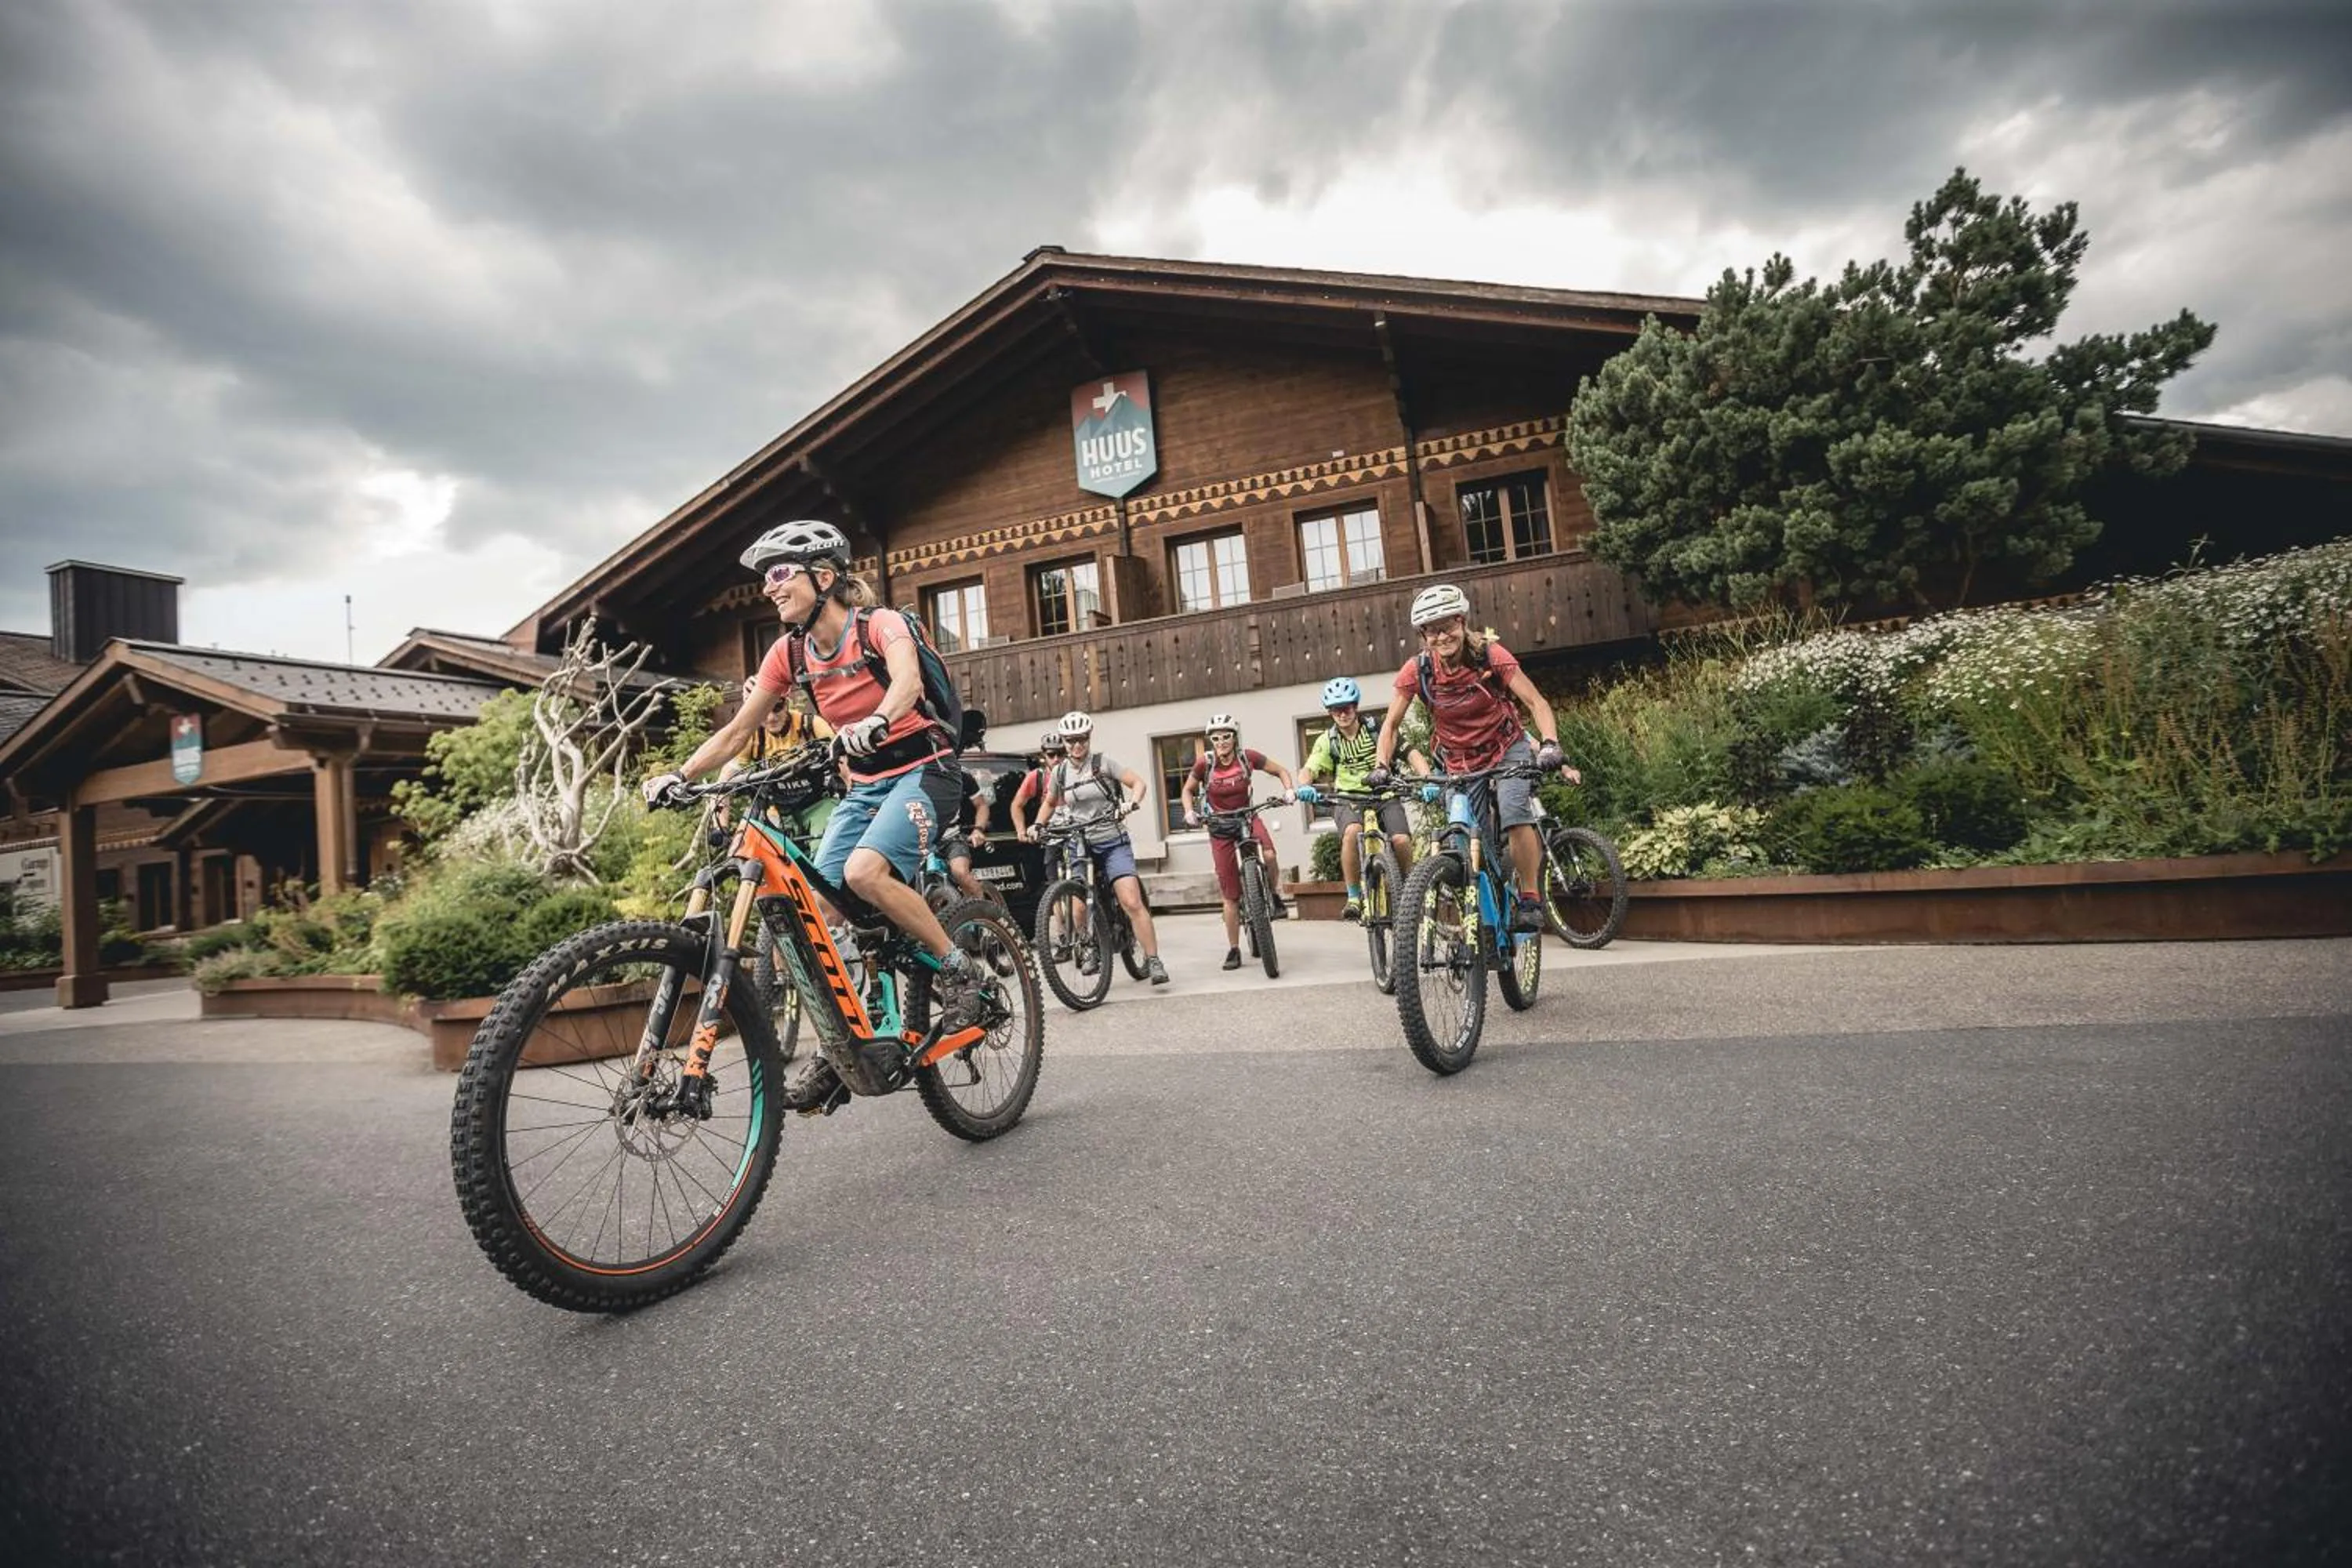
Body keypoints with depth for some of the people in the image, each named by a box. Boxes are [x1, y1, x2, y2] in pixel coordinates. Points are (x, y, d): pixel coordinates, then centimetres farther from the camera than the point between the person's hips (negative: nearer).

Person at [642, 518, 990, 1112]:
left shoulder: (879, 624, -13)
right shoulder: (788, 653, 3)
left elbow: (908, 680, -34)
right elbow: (736, 732, 7)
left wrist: (875, 722, -55)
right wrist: (679, 775, -7)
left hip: (923, 769, -6)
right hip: (863, 784, 6)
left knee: (864, 871, -31)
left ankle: (958, 969, -12)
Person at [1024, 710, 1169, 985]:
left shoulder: (1102, 763, -2)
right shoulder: (1059, 772, 7)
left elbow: (1138, 782, -2)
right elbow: (1050, 803, 23)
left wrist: (1132, 803, -20)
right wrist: (1037, 825, 7)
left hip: (1112, 842, -3)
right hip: (1079, 845, 3)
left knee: (1132, 902, -16)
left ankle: (1153, 961, -12)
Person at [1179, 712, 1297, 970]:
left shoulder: (1248, 758, -12)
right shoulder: (1204, 764, -13)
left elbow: (1281, 771, 1)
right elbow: (1188, 790, 4)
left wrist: (1288, 790, -17)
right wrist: (1189, 812, -14)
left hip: (1247, 818, 0)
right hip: (1220, 827, 0)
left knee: (1269, 855, -34)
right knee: (1230, 894, 1)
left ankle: (1274, 895, -3)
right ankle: (1233, 950, 14)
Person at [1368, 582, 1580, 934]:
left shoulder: (1490, 654, -20)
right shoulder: (1417, 670, -16)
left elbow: (1537, 703, -21)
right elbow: (1391, 724, -10)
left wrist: (1551, 746, -37)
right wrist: (1380, 767, -25)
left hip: (1507, 750, -2)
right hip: (1459, 763, 2)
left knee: (1514, 813, -28)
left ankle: (1530, 899, -14)